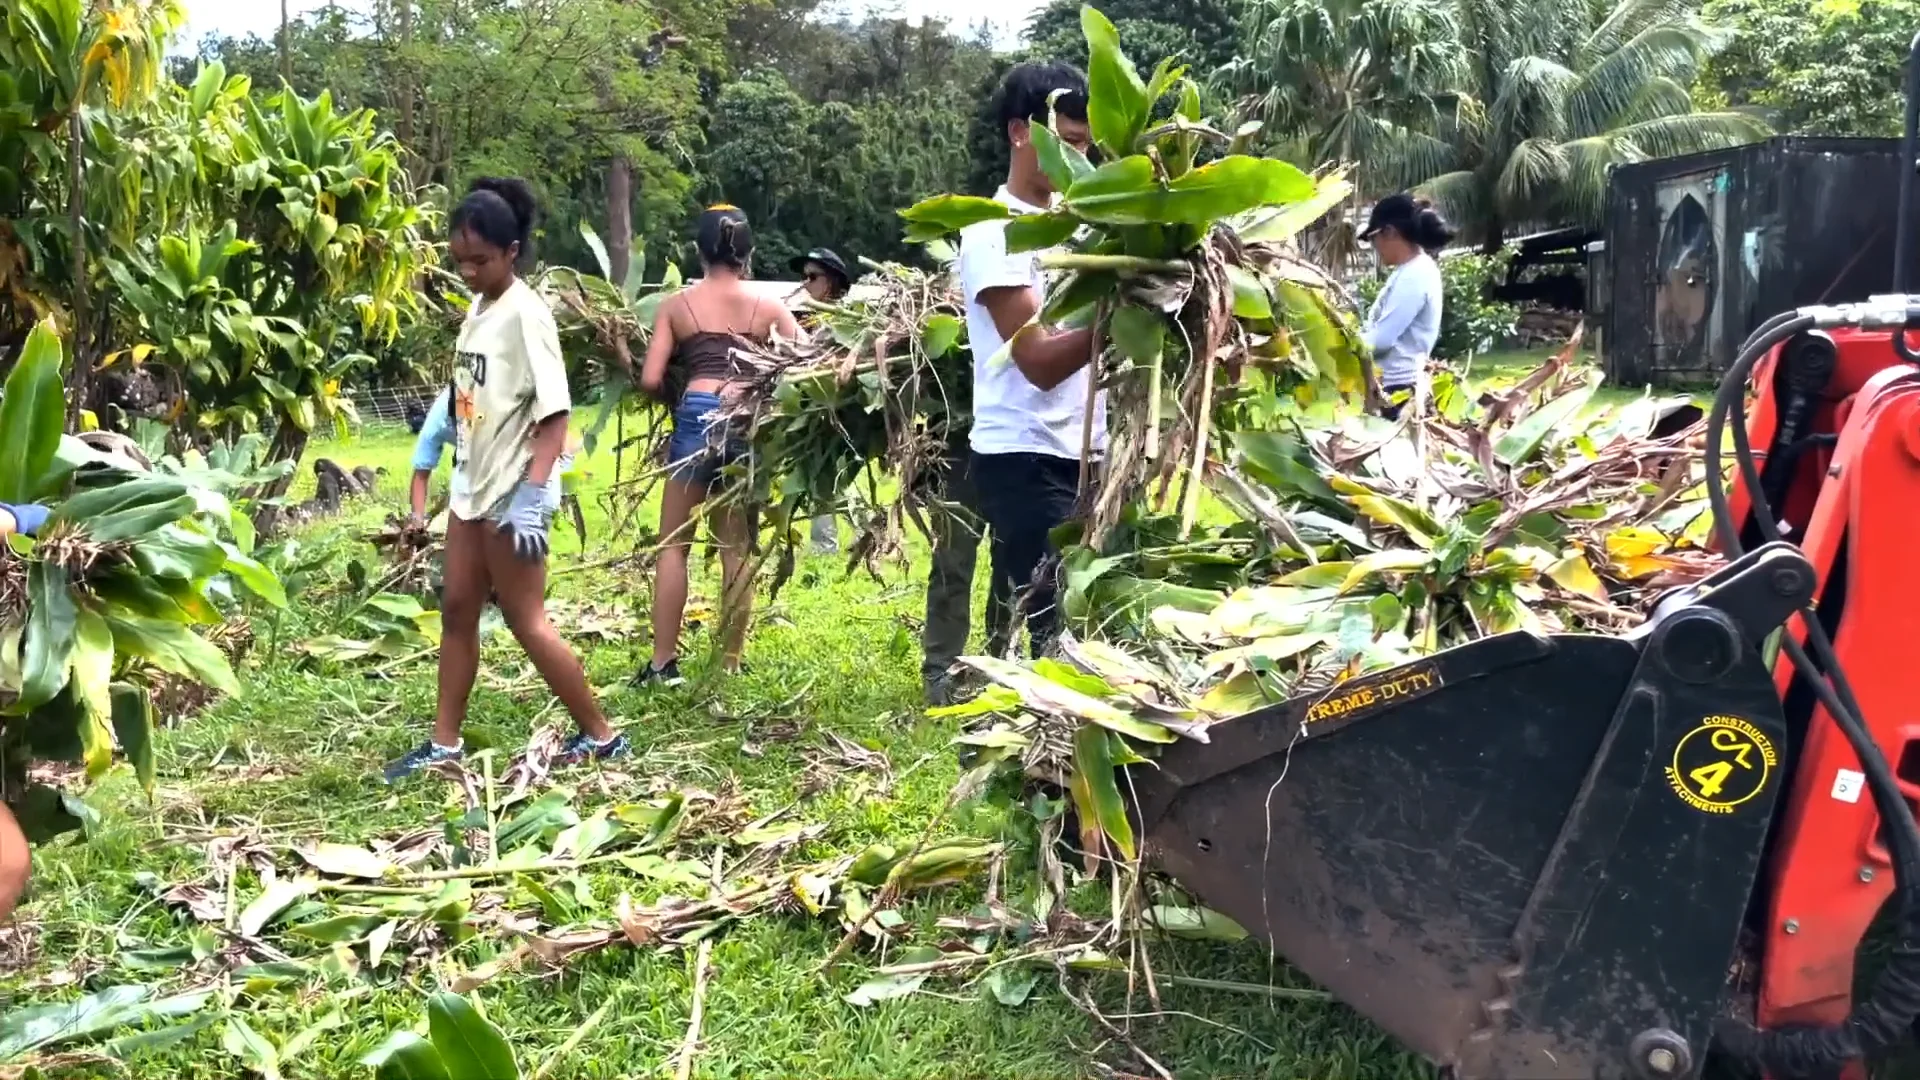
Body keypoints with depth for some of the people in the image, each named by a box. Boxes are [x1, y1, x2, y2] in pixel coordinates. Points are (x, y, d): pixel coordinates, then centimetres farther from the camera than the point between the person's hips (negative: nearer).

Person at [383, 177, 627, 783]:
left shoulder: (526, 314, -16)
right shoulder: (477, 308, 9)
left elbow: (555, 415, -20)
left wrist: (531, 497, -26)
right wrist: (459, 476, 14)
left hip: (511, 493, -8)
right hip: (472, 485, 9)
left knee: (525, 620, -1)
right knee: (457, 612, 12)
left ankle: (600, 737, 10)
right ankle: (445, 743, 22)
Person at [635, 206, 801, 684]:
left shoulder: (677, 305, 7)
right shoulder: (768, 306, 9)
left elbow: (650, 380, 1)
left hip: (697, 416, -1)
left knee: (673, 543, 9)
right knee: (737, 547, 9)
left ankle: (663, 662, 9)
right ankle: (730, 663, 13)